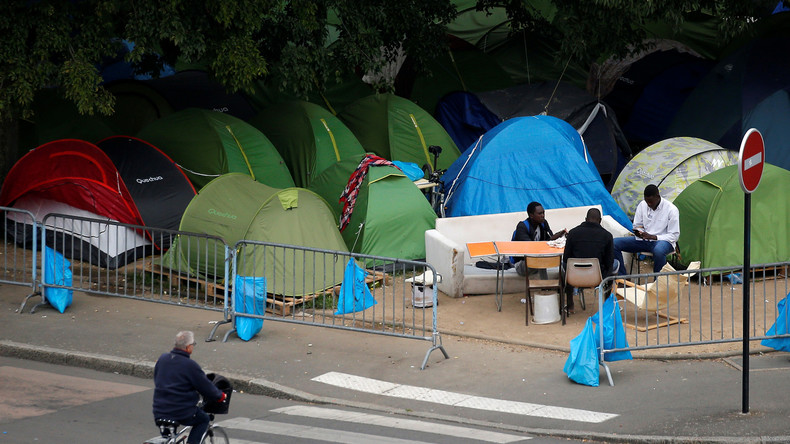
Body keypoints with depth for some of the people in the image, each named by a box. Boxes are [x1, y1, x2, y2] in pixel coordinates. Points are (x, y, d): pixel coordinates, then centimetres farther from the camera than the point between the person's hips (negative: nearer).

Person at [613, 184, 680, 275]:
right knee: (614, 243, -15)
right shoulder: (642, 205, 3)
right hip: (643, 240, 5)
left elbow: (674, 236, -11)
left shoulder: (671, 210, -12)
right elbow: (637, 226, 14)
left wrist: (652, 237, -21)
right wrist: (638, 232, -13)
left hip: (662, 241, -5)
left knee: (658, 250, -45)